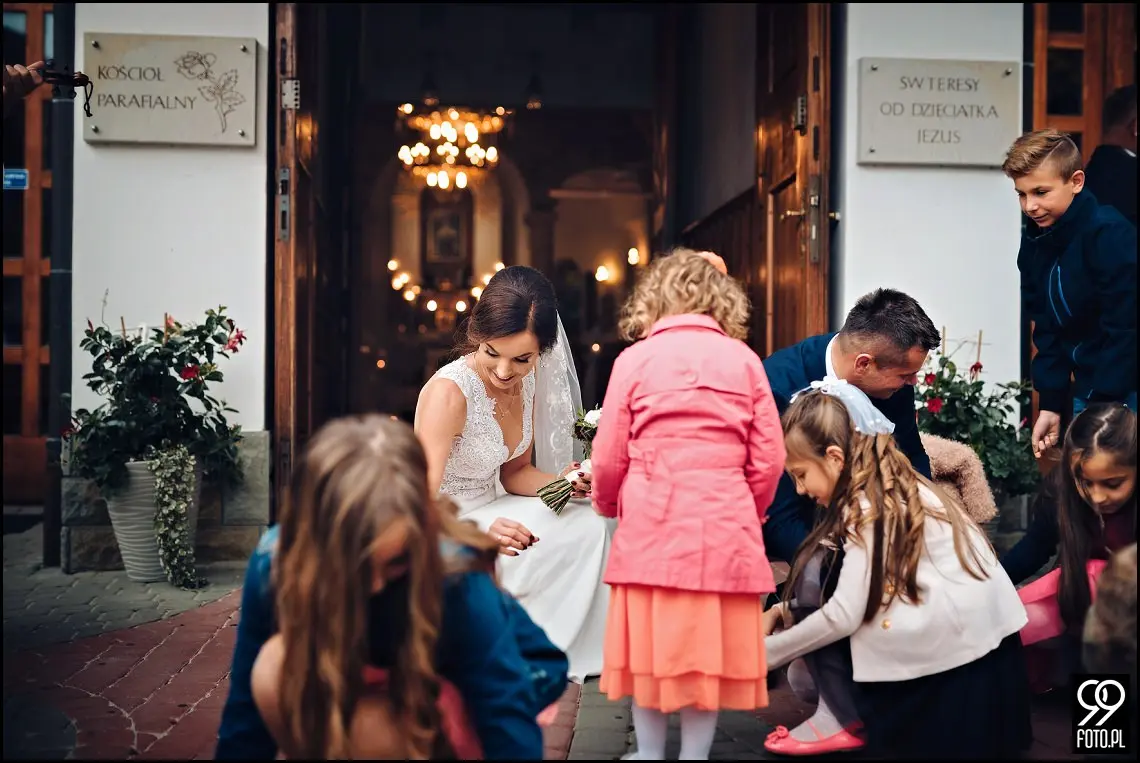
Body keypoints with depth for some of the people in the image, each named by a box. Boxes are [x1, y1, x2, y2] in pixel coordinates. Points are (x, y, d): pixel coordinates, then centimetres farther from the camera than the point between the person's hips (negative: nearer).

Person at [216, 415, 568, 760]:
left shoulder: (455, 577, -36)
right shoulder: (275, 564, -28)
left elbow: (512, 731, -36)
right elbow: (246, 707, -19)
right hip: (381, 676, 3)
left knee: (362, 726, -33)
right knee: (275, 669, -27)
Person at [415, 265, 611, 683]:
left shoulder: (526, 382, -2)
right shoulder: (448, 392, -26)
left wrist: (561, 483, -11)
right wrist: (481, 532, -51)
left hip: (486, 514, 7)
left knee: (586, 524, -9)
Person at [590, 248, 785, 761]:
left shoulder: (635, 358, 1)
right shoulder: (743, 359, 4)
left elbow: (608, 458, 2)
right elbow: (769, 459, 2)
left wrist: (607, 506, 22)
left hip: (652, 527, -1)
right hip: (724, 528, 1)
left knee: (651, 645, 11)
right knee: (710, 650, 9)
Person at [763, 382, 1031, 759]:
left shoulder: (869, 509, -16)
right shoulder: (890, 487, 9)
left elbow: (842, 616, -17)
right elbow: (857, 584, 11)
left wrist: (767, 652, -6)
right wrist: (787, 608, 6)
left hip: (955, 652, -9)